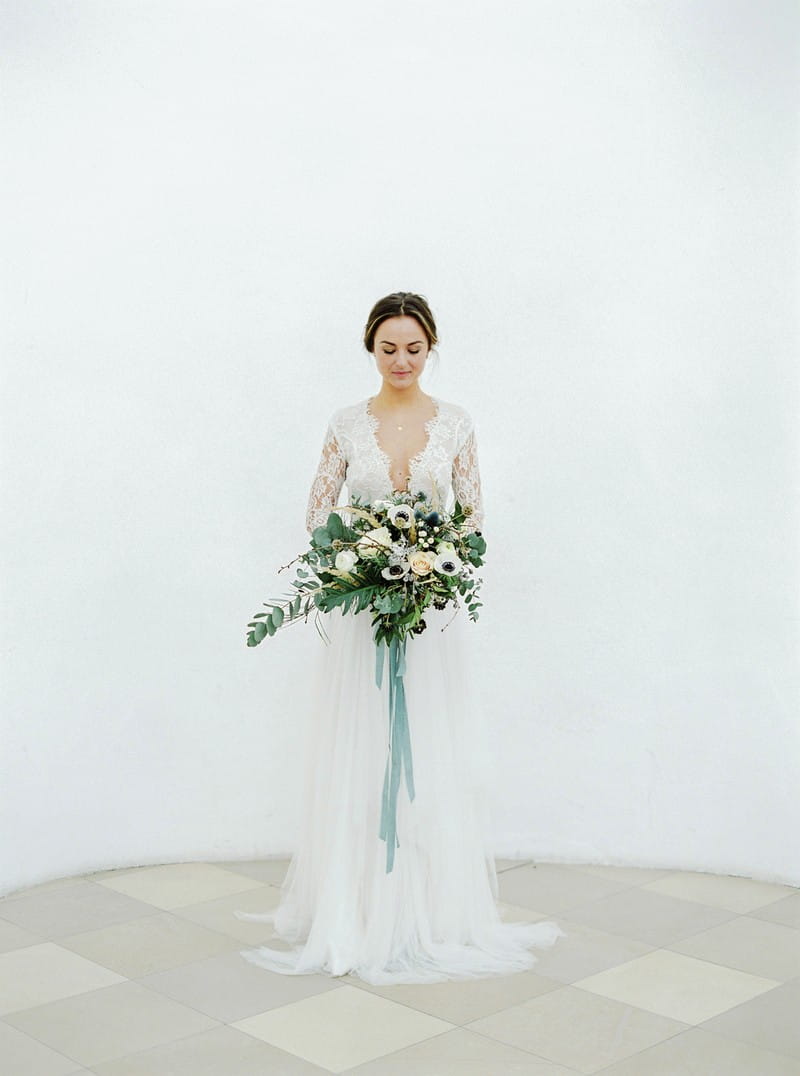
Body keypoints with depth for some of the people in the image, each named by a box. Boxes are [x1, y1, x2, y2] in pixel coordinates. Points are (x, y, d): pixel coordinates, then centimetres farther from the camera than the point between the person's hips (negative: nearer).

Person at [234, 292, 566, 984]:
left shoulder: (455, 424, 5)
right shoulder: (347, 424, 4)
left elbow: (473, 513, 6)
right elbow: (319, 512, 4)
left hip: (433, 609, 0)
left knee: (434, 756, 2)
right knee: (359, 754, 2)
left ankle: (433, 910, 16)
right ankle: (359, 908, 15)